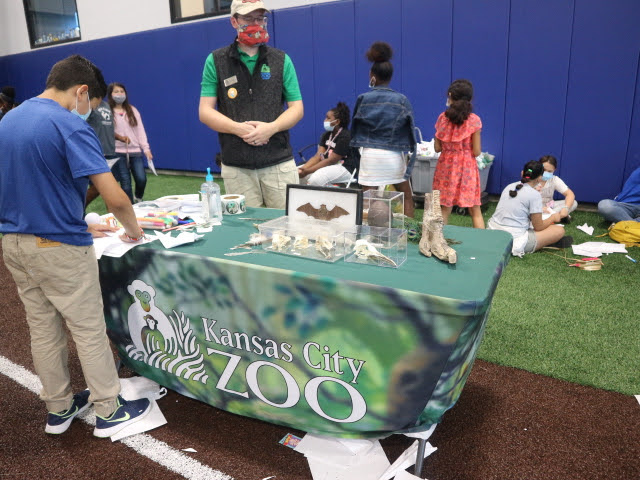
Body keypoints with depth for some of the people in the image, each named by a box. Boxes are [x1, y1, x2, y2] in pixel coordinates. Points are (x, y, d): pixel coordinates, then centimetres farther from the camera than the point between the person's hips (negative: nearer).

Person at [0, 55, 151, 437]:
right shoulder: (70, 126, -17)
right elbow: (115, 198, -23)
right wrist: (134, 229, -4)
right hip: (59, 248, -8)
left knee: (43, 329, 17)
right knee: (89, 330, 5)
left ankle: (59, 409, 32)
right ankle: (109, 412, 19)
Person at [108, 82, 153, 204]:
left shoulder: (132, 110, 13)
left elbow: (140, 130, 9)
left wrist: (146, 148, 2)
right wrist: (120, 137, -16)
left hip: (135, 150, 3)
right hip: (118, 152, -3)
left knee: (141, 179, -7)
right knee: (125, 182, -4)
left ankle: (138, 198, 23)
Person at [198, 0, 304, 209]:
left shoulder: (281, 60, 9)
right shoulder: (216, 61, 7)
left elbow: (297, 108, 6)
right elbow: (205, 111, 3)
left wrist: (271, 127, -13)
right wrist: (239, 128, -14)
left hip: (279, 163, 1)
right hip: (235, 167, 0)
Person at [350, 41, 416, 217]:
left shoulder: (363, 99, -1)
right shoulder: (401, 100, -1)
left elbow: (355, 128, 7)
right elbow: (410, 130, 2)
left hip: (369, 155, 0)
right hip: (393, 155, 1)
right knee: (406, 197, 17)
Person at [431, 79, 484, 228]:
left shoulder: (442, 118, -2)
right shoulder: (474, 120, -7)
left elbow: (437, 147, 1)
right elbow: (476, 152, -7)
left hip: (446, 166, 2)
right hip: (467, 167, -2)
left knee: (444, 209, 8)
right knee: (475, 211, 7)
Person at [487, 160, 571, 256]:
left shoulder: (509, 187, 9)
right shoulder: (535, 195, -10)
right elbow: (538, 227, -3)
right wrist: (553, 218, 16)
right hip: (514, 240, -7)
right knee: (559, 230, 2)